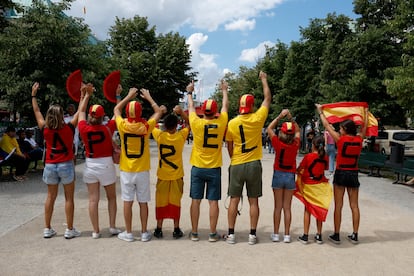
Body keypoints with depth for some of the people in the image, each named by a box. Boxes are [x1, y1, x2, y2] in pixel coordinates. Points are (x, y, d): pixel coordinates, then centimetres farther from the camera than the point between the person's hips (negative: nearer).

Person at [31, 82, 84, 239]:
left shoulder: (45, 130, -5)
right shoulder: (69, 128, -12)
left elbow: (37, 112, 9)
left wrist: (33, 95, 19)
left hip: (50, 166, 3)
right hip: (66, 166, -3)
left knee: (50, 197, 13)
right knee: (69, 198, 4)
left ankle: (47, 229, 19)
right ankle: (69, 230, 9)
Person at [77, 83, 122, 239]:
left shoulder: (84, 129, -8)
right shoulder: (108, 128, -13)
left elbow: (81, 112, 9)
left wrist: (87, 95, 16)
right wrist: (118, 95, 5)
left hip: (90, 166, 2)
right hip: (106, 165, -2)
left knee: (93, 199, 5)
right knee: (111, 197, 15)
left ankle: (96, 231, 9)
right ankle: (112, 226, 13)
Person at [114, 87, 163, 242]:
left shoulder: (123, 126, -8)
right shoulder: (146, 127, -10)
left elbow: (116, 109, 13)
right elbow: (158, 112, 8)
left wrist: (129, 96, 20)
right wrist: (148, 97, 16)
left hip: (126, 171, 0)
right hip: (142, 171, 0)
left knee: (127, 202, 7)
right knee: (143, 202, 8)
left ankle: (128, 233, 15)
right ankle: (144, 233, 16)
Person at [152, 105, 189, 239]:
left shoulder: (159, 135, -10)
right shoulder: (181, 136, -11)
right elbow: (189, 124, 5)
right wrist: (181, 112, -5)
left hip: (162, 176, 0)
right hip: (177, 176, 0)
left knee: (161, 202, 9)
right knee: (175, 202, 8)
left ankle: (159, 229, 16)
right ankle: (176, 229, 14)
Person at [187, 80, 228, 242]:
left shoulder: (197, 123, -8)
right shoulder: (221, 123, -6)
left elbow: (191, 107, 11)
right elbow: (225, 106, 12)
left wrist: (190, 92, 28)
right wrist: (224, 91, 29)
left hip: (197, 168, 0)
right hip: (214, 168, 0)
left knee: (195, 201, 6)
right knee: (213, 201, 4)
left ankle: (194, 233, 13)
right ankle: (213, 234, 10)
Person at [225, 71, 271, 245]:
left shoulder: (232, 123, -4)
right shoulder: (257, 119, -7)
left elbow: (229, 147, 4)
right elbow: (268, 98, 7)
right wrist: (264, 79, 19)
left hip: (237, 165, 0)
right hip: (254, 165, 0)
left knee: (234, 200, 7)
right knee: (253, 201, 6)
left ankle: (231, 234, 11)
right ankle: (252, 234, 11)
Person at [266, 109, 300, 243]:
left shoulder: (278, 143, -13)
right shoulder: (296, 144, -7)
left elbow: (269, 128, 0)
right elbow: (298, 131, 12)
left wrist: (280, 116, -2)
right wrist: (291, 118, 5)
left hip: (278, 175, -1)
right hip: (290, 176, 1)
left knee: (278, 206, 7)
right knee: (287, 207, 7)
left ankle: (275, 234, 11)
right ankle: (287, 235, 11)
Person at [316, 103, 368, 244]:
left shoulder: (340, 139, -11)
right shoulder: (359, 140, -1)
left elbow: (327, 125, -1)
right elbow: (364, 127, 18)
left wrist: (320, 111, 12)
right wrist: (366, 112, 34)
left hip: (341, 174, -3)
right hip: (353, 174, 4)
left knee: (338, 206, 3)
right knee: (354, 206, 9)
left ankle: (336, 235, 8)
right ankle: (355, 235, 15)